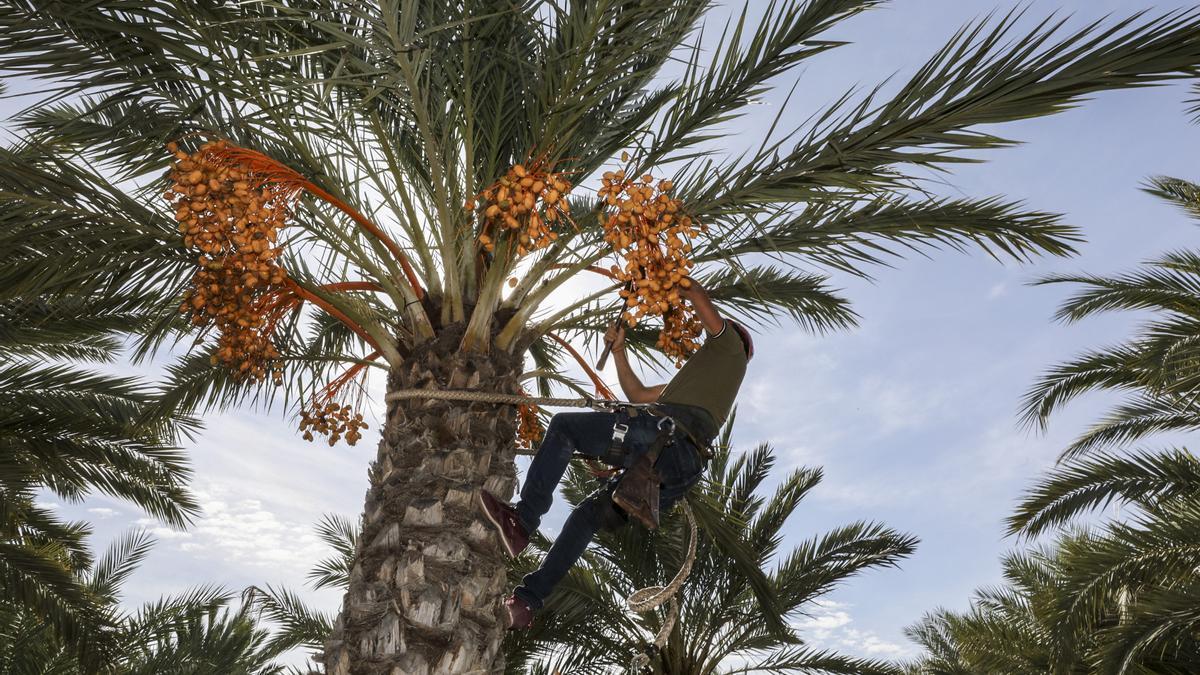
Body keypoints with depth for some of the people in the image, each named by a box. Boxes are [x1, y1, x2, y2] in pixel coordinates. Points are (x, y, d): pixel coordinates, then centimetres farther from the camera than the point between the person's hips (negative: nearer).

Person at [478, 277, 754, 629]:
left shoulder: (730, 349, 21)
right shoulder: (700, 378, 42)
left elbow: (697, 296, 11)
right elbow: (637, 394, 41)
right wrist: (618, 349, 41)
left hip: (666, 435, -9)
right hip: (681, 473, 9)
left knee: (563, 427, -5)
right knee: (588, 515, 11)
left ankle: (524, 517, -17)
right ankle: (528, 599, 6)